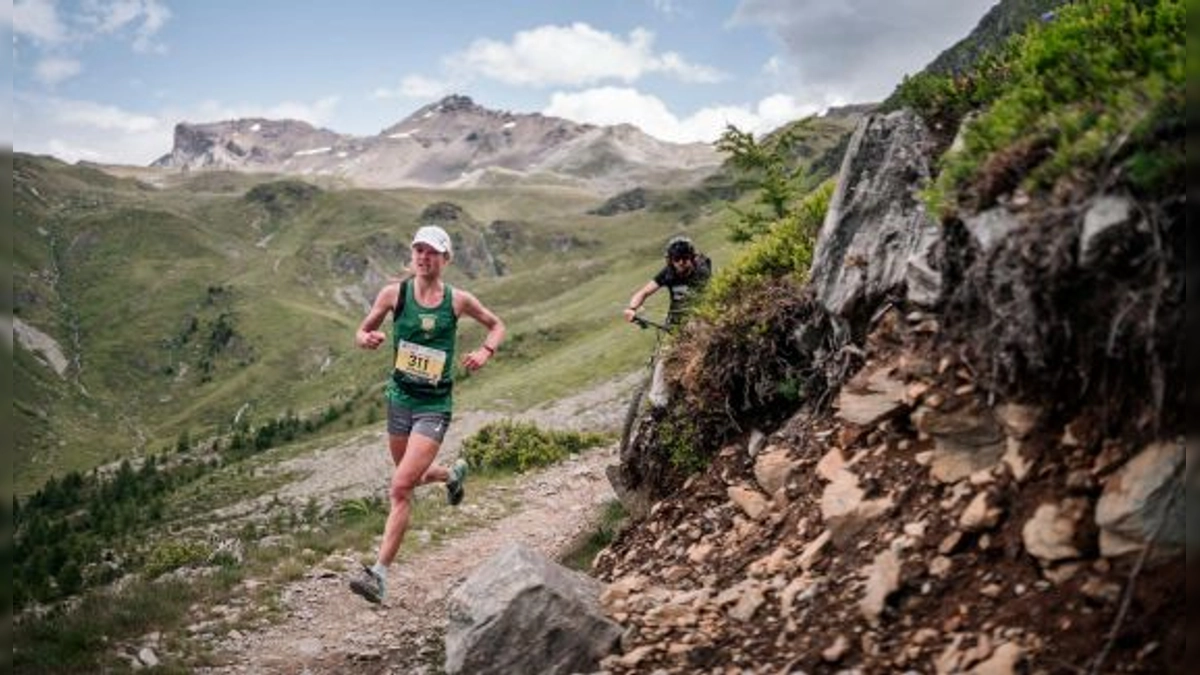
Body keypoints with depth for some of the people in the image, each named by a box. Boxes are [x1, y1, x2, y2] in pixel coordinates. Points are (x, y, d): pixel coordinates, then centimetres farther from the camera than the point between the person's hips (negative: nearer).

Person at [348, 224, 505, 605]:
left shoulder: (457, 300, -6)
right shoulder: (394, 293, -4)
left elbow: (496, 325, 10)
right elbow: (362, 333, 5)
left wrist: (486, 351, -9)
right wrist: (368, 339, -18)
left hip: (435, 405, -3)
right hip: (399, 398, 4)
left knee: (400, 488, -13)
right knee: (413, 477, 22)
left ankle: (379, 573, -8)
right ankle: (453, 474, 57)